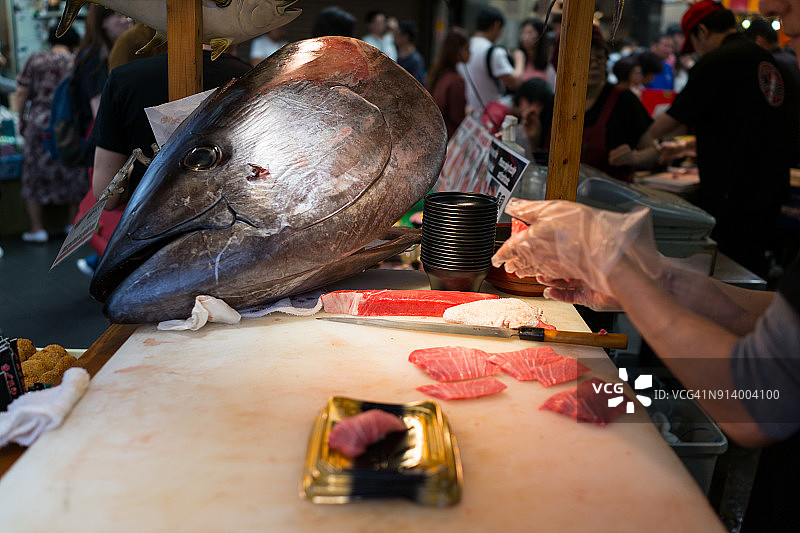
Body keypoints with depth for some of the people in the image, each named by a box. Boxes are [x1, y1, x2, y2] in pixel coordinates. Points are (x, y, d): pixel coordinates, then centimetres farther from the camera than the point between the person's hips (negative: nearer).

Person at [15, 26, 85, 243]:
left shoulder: (35, 60, 2)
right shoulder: (76, 63, 2)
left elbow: (21, 93, -1)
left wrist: (21, 119, 9)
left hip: (39, 122, 0)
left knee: (34, 173, 9)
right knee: (73, 174, 12)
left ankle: (37, 228, 11)